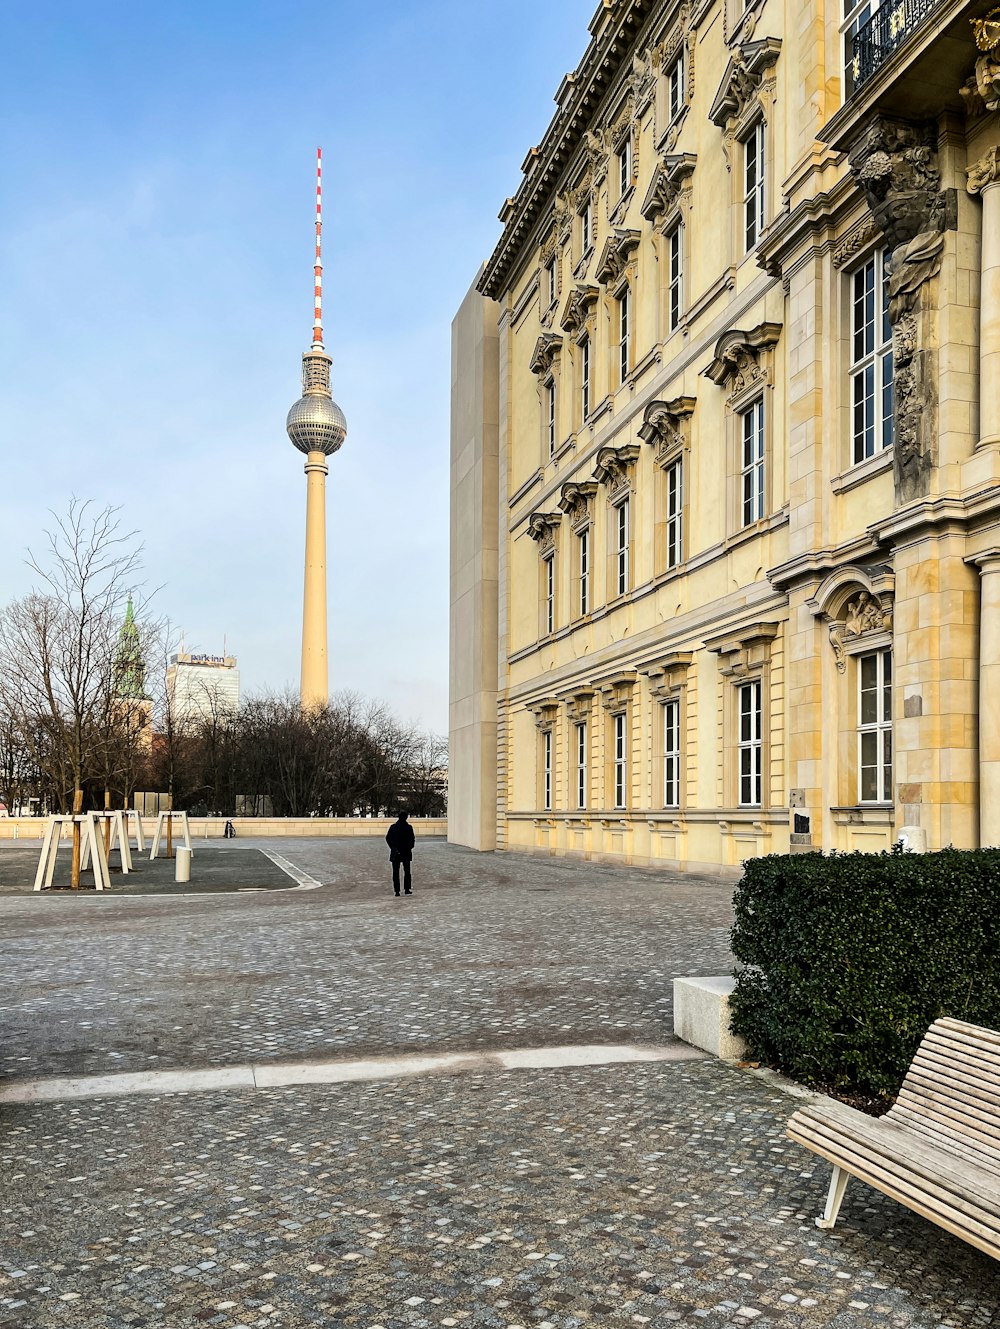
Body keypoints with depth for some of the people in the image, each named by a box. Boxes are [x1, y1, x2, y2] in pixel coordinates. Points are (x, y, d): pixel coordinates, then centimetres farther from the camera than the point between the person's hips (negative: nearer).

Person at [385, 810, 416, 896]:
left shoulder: (393, 827, 0)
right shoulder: (408, 827, -8)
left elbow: (387, 838, 2)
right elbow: (412, 839, -7)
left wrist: (392, 847, 10)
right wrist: (410, 847, 8)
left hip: (395, 853, 1)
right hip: (406, 853, -1)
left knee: (395, 872, 5)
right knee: (407, 871, 11)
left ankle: (396, 890, 1)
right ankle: (407, 889, 11)